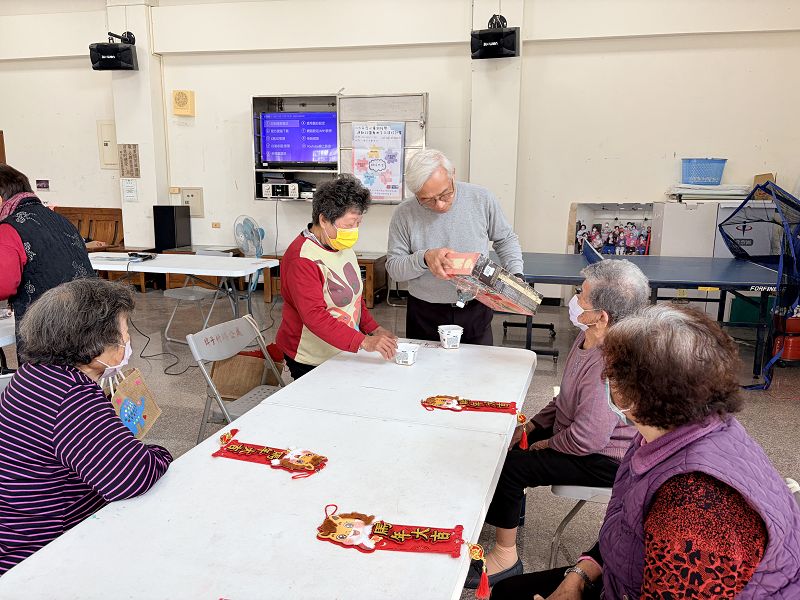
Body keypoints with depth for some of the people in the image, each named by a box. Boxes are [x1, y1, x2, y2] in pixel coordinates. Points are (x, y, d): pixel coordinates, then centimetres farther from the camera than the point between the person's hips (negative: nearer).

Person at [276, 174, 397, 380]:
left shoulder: (343, 246, 6)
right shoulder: (301, 259, -22)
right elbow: (315, 317, -29)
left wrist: (374, 329, 3)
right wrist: (364, 341, -35)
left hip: (343, 353, 8)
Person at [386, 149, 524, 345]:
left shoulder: (482, 199, -6)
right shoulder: (404, 215, -9)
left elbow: (505, 239, 8)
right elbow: (393, 268, -6)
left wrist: (516, 275, -5)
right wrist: (424, 258, -24)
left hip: (475, 311, 1)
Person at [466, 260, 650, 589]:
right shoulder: (590, 335, -2)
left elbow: (587, 439, -33)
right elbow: (566, 398, 12)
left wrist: (547, 444, -14)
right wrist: (531, 426, 7)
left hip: (603, 459, -10)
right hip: (574, 431, 10)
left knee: (508, 464, -16)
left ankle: (505, 557, 3)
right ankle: (513, 503, 36)